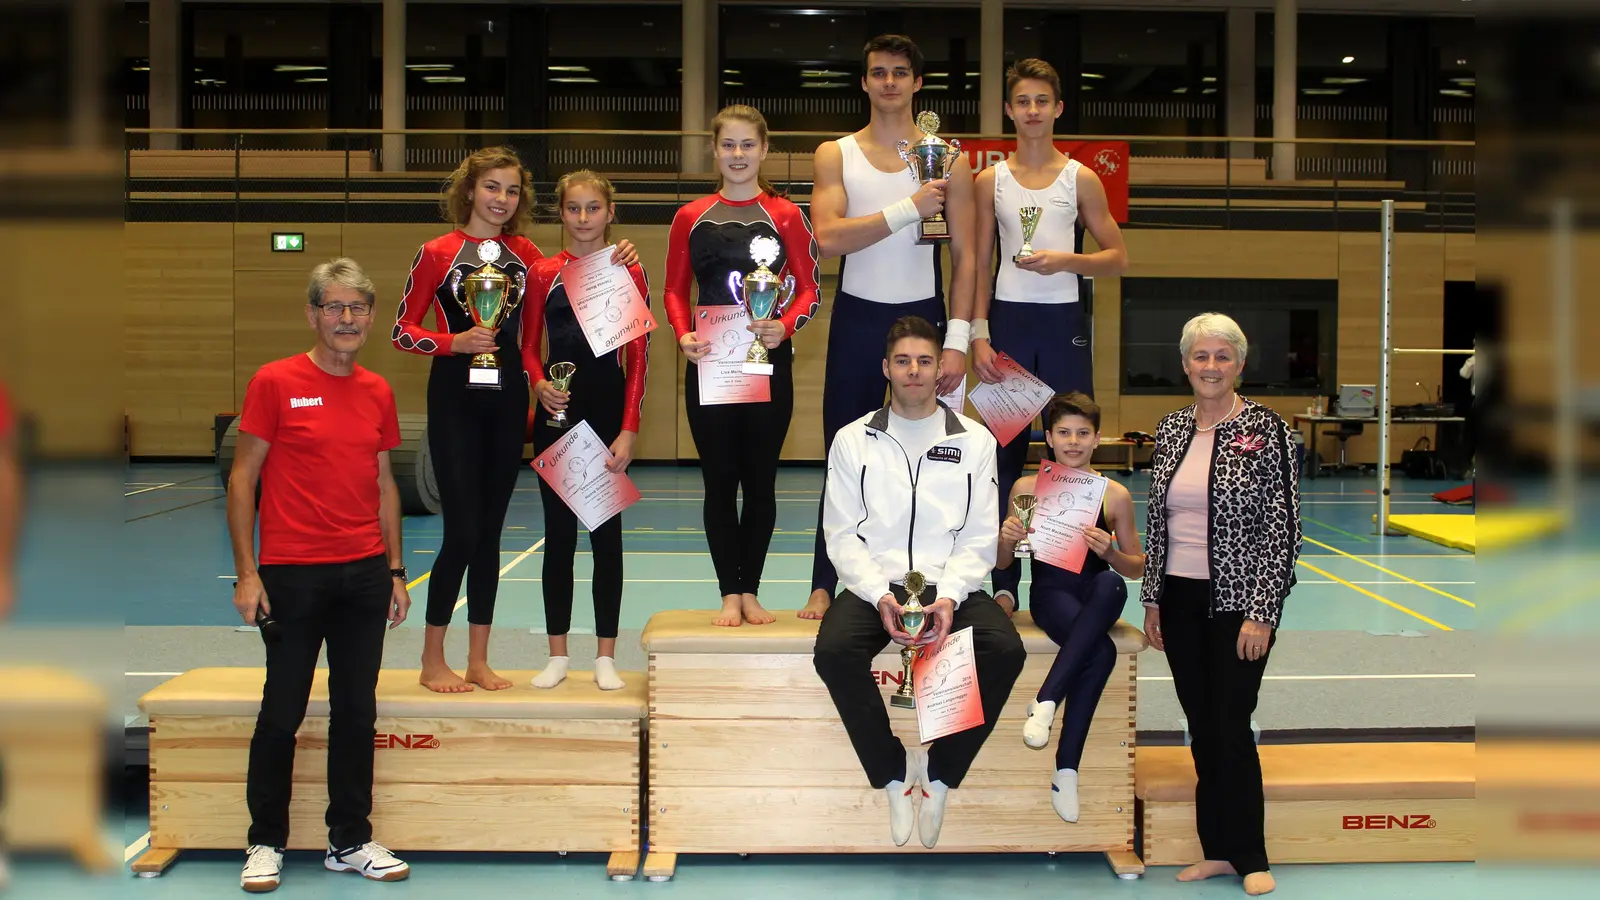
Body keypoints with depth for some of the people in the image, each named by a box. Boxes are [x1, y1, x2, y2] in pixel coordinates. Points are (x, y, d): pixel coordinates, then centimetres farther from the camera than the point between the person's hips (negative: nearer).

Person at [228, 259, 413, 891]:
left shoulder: (377, 391, 10)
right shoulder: (276, 382, -4)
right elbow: (242, 479, -4)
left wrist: (396, 571, 12)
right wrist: (246, 572, -9)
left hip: (365, 572, 5)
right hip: (293, 572, -4)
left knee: (357, 713, 10)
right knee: (282, 714, 4)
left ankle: (351, 840, 21)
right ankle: (266, 843, 18)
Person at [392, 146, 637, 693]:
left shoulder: (523, 253, 9)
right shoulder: (437, 253, -3)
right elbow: (402, 331, -1)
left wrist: (618, 263, 0)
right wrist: (456, 343, -16)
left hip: (508, 396, 4)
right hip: (455, 397, -4)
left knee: (490, 530, 8)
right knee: (462, 530, -7)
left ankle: (478, 659, 16)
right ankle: (432, 660, 7)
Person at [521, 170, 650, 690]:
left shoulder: (628, 274, 1)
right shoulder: (544, 273, 5)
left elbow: (638, 356, -2)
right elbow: (529, 347, 9)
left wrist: (629, 429, -8)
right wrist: (539, 384, -13)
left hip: (608, 411, -2)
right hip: (557, 414, 2)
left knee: (606, 531, 2)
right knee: (558, 531, 6)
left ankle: (606, 657, 11)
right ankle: (557, 655, 15)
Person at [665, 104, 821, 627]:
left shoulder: (785, 216, 2)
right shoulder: (691, 218, 6)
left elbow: (809, 289, 2)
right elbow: (675, 290, 10)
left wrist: (785, 327, -17)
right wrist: (683, 335, -9)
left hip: (768, 362, -1)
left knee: (760, 481, 5)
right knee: (719, 481, 3)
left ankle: (750, 591, 15)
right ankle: (729, 594, 11)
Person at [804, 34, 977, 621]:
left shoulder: (948, 160, 2)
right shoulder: (835, 155, 3)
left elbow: (964, 256, 0)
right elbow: (828, 237, -13)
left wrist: (957, 341, -8)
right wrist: (908, 208, -21)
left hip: (923, 315, 0)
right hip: (856, 318, 0)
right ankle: (825, 586, 10)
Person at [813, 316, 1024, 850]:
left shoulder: (974, 441, 8)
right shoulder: (853, 440, 7)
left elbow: (980, 537, 3)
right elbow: (842, 535, 1)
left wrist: (948, 596, -15)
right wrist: (880, 597, -15)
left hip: (950, 584, 1)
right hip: (874, 585, 0)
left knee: (1006, 651, -29)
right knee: (834, 651, -32)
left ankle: (940, 774, -9)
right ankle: (893, 775, -10)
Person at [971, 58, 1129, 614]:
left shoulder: (1081, 179, 6)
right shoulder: (991, 180, 8)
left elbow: (1118, 258, 6)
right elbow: (979, 266, 6)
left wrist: (1063, 261, -11)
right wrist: (978, 335, -3)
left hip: (1064, 321, 0)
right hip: (1007, 319, 1)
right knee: (1006, 453, 1)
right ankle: (1004, 583, 6)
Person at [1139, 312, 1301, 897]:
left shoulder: (1265, 429, -10)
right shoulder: (1170, 429, 7)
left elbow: (1283, 527, -12)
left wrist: (1261, 613, -15)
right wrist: (1152, 599, 10)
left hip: (1238, 601, -5)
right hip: (1181, 601, 5)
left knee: (1231, 726, -3)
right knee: (1201, 726, 10)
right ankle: (1216, 849, 21)